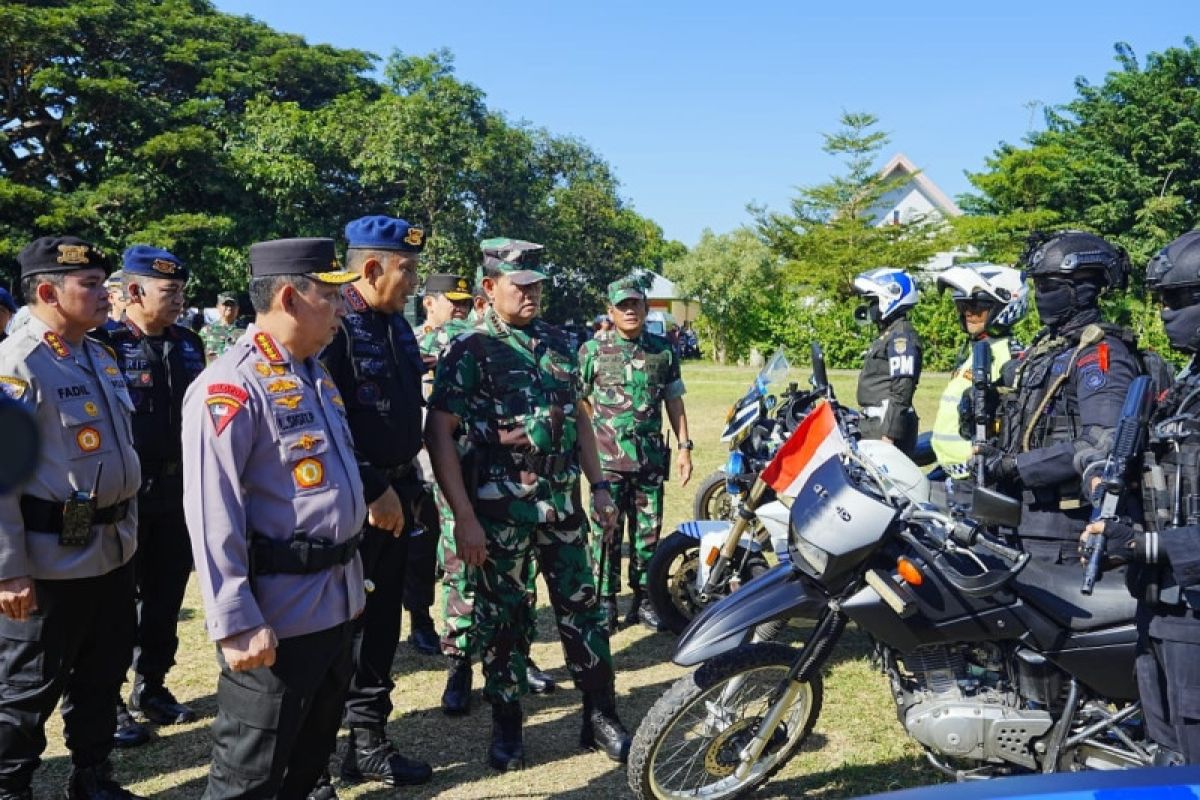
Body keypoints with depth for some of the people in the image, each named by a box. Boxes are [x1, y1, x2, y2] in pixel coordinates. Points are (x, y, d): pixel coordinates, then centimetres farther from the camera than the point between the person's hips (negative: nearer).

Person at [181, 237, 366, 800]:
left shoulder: (315, 373, 11)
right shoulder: (230, 386, -18)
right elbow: (212, 514, -22)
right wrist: (235, 622, -23)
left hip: (334, 600, 9)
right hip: (275, 612, -9)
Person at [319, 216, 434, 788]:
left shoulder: (396, 325, 12)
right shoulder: (333, 326, -17)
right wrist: (373, 491, -20)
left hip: (395, 494, 9)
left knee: (381, 622, 15)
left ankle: (368, 737, 28)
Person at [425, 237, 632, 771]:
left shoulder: (556, 342, 10)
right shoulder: (470, 350, -8)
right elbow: (438, 432, -12)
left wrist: (598, 486, 12)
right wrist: (464, 518, -16)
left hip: (562, 499, 5)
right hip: (499, 505, -5)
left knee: (581, 606, 9)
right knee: (502, 616, 7)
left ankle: (601, 716, 22)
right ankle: (506, 726, 24)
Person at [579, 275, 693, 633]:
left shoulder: (663, 350, 8)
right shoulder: (592, 351, 0)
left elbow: (674, 400, 12)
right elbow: (580, 403, 4)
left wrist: (684, 447, 8)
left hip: (651, 456, 3)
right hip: (607, 457, -2)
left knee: (648, 531, 9)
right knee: (606, 531, 0)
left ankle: (643, 597, 21)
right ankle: (605, 601, 10)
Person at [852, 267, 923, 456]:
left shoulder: (902, 336, -12)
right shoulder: (887, 334, 20)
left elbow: (901, 390, -20)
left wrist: (889, 435, -24)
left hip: (887, 427, -10)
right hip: (873, 426, 10)